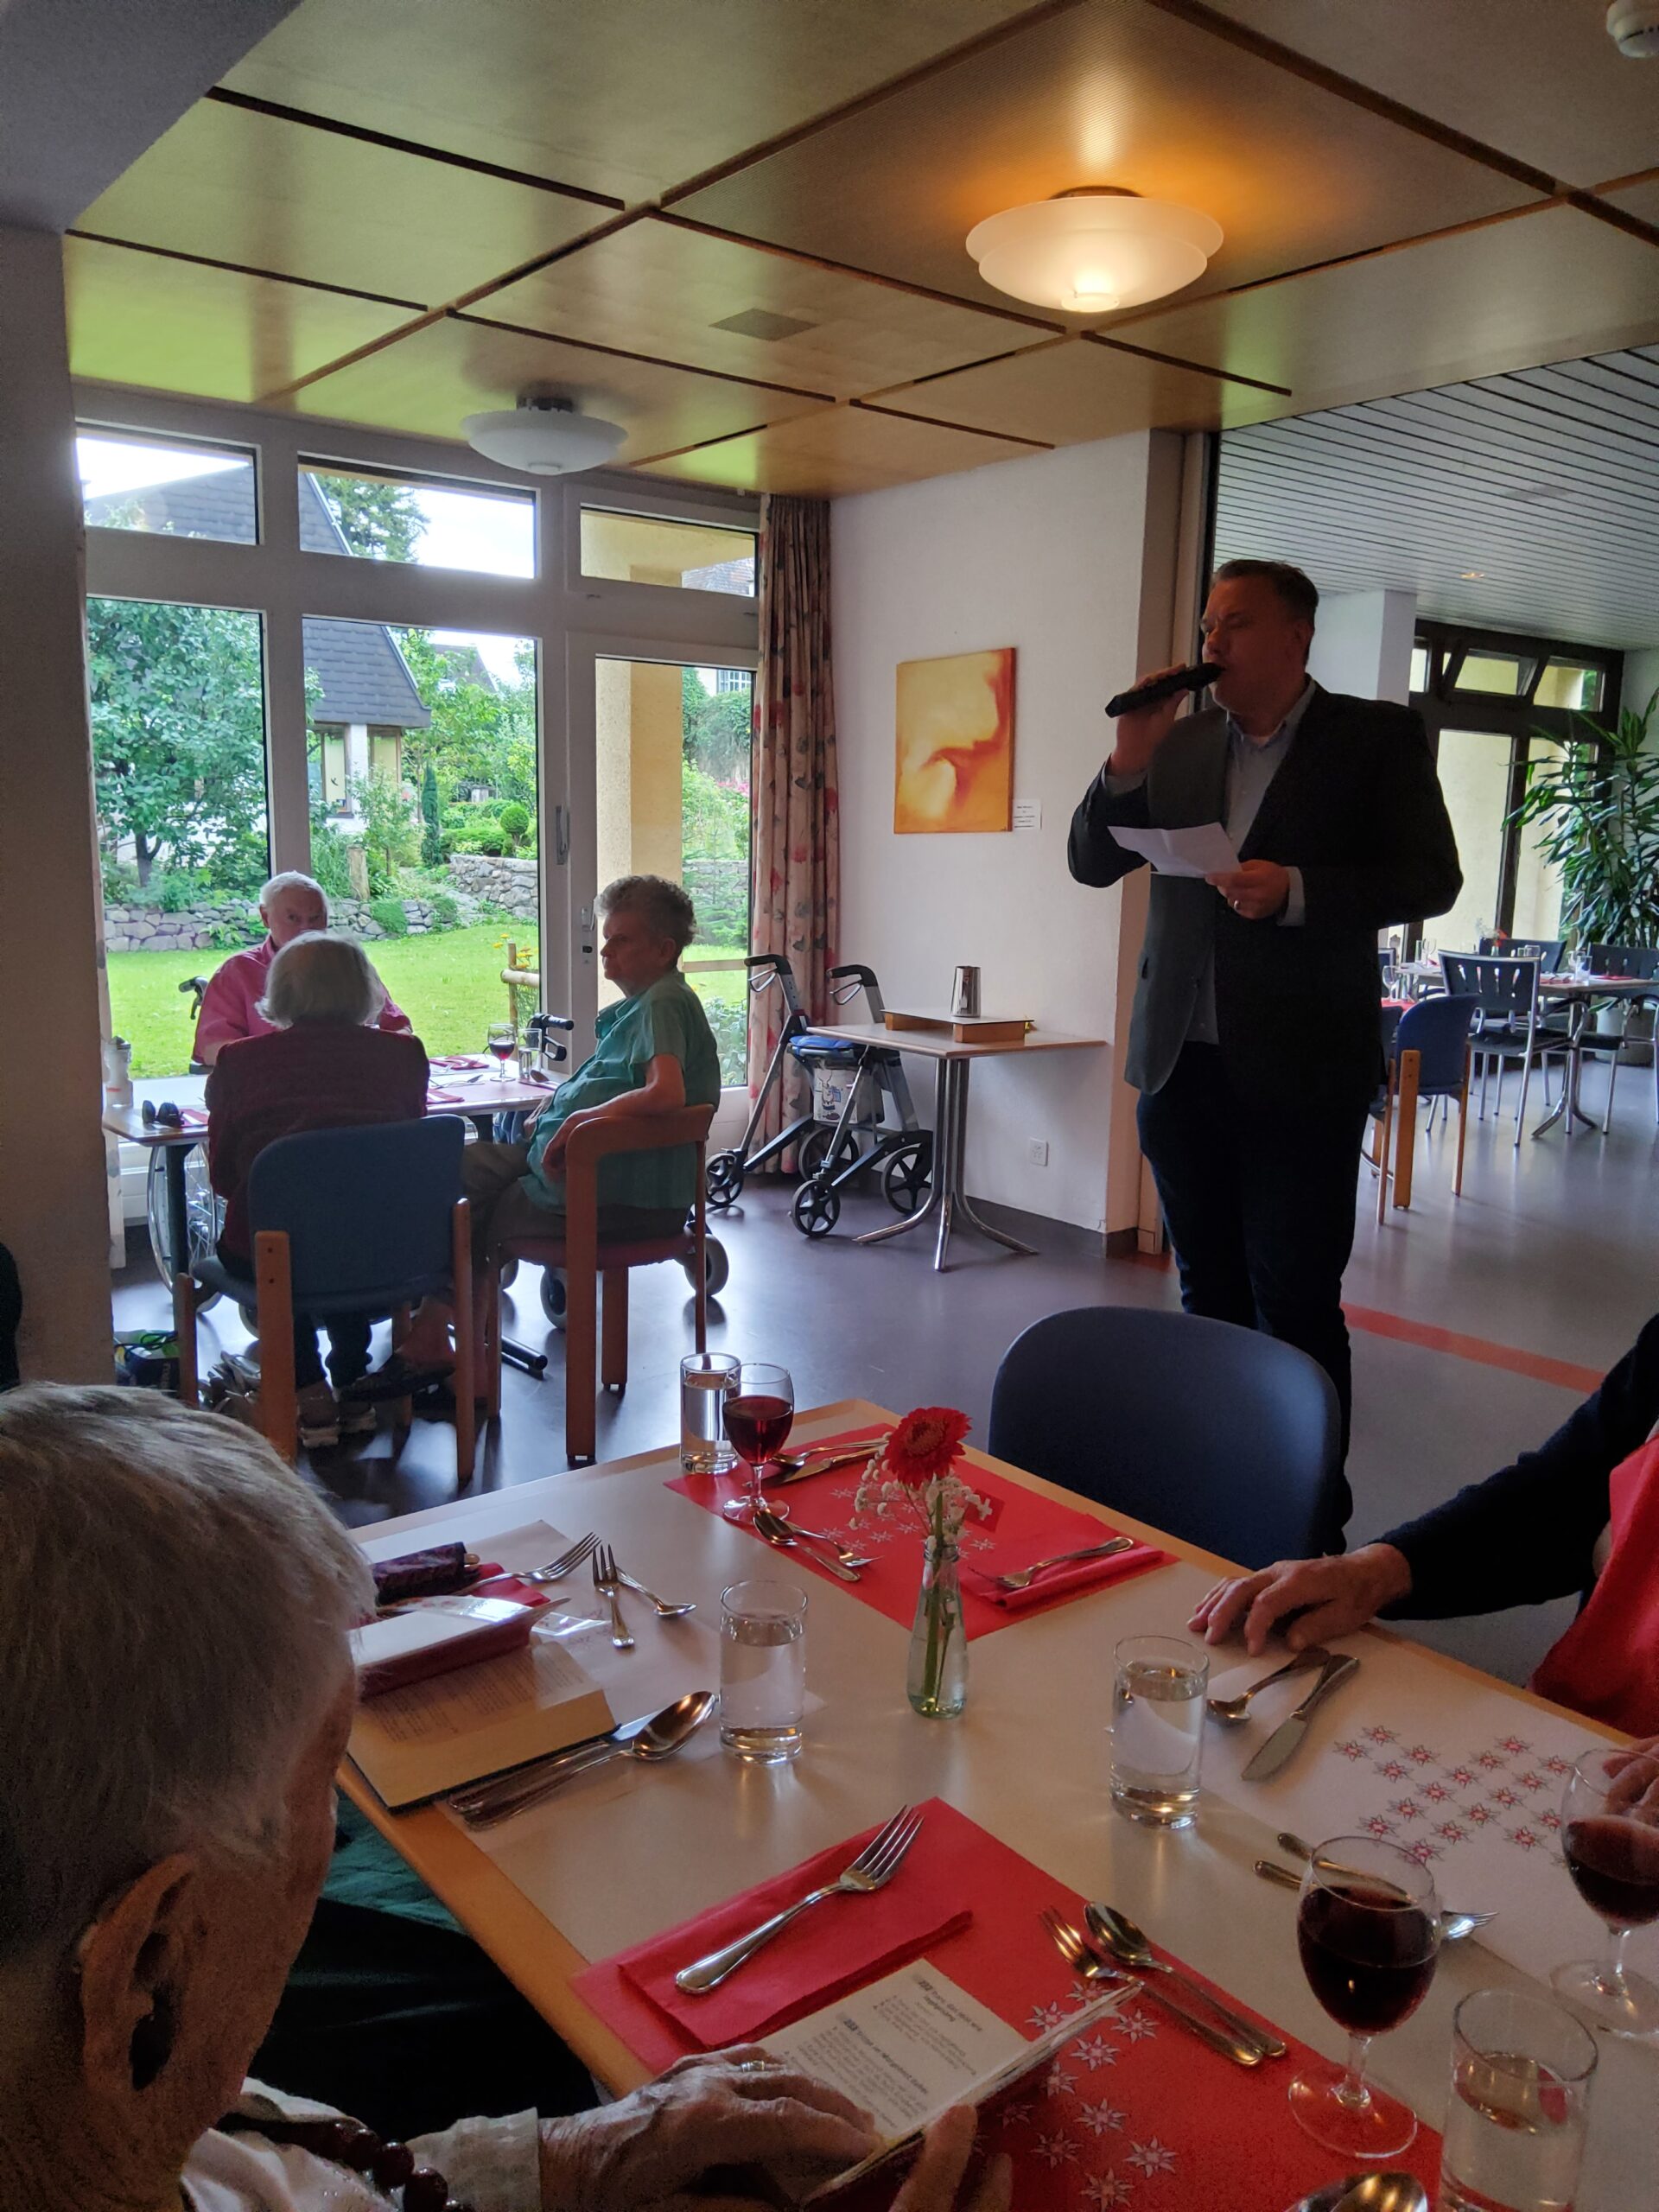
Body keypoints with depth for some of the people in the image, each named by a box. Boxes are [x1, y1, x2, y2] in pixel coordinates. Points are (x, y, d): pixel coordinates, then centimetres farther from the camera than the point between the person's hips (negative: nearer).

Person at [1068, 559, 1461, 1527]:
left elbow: (1431, 877, -5)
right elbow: (1092, 864, 9)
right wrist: (1129, 759, -7)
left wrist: (1297, 892, -19)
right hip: (1182, 1061, 5)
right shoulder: (1181, 744, 10)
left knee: (1296, 1302, -1)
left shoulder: (1378, 736, 0)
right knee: (1210, 1295, 13)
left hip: (1300, 1071, -4)